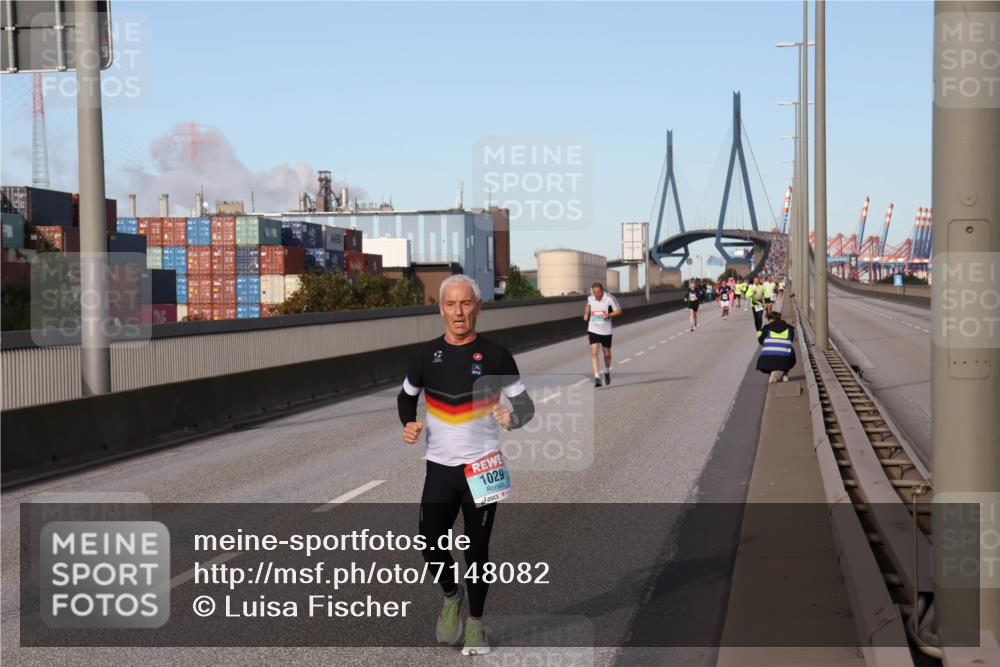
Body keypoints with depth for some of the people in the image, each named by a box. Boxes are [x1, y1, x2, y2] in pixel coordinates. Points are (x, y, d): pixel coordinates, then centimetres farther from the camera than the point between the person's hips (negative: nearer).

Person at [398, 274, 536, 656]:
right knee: (431, 546, -3)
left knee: (477, 551, 5)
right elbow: (407, 395, 16)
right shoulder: (426, 355, 0)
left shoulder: (495, 356, -6)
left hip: (482, 469, -2)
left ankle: (475, 622, 25)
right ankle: (451, 595, 29)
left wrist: (513, 418, -27)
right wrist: (408, 424, -5)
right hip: (439, 469, 2)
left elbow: (525, 404, -4)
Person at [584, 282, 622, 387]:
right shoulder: (590, 298, -2)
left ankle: (607, 371, 42)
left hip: (606, 331, -1)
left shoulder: (609, 298, -14)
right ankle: (597, 377, -18)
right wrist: (586, 314, 4)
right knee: (594, 353, -14)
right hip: (593, 330, 1)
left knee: (607, 354, 13)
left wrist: (609, 314, -26)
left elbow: (619, 311, -10)